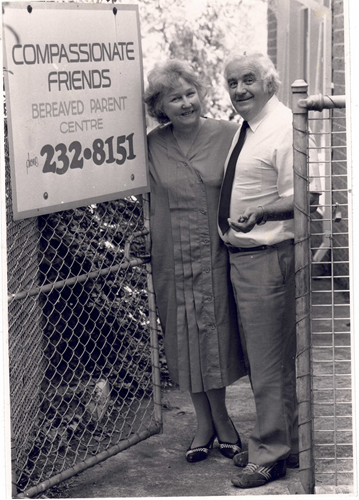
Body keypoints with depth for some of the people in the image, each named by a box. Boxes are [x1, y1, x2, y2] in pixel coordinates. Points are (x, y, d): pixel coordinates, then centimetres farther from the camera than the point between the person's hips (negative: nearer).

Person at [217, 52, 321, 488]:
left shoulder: (285, 128, -15)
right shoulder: (244, 130, 15)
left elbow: (306, 198, -21)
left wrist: (260, 214, -31)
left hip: (269, 256, -10)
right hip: (240, 255, 10)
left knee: (270, 359, -3)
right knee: (259, 357, 17)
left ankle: (270, 455, 7)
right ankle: (281, 441, 30)